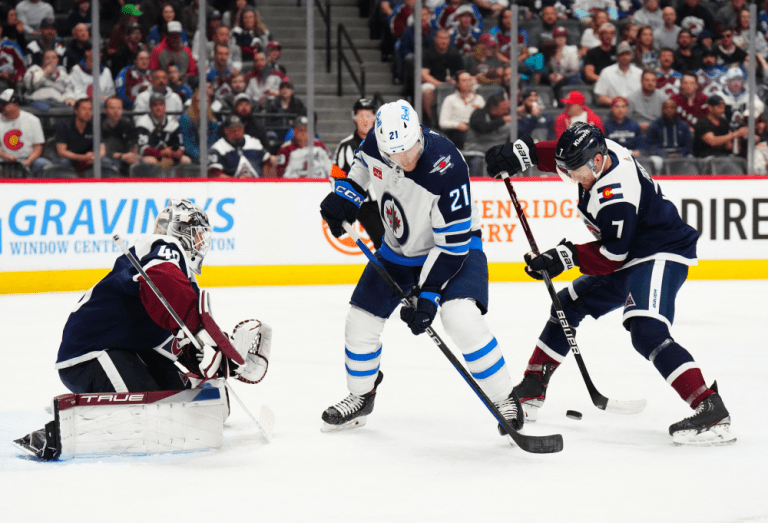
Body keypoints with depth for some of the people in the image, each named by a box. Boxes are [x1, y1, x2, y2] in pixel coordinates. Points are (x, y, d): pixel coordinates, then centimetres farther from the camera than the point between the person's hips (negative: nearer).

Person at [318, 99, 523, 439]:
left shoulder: (446, 168, -36)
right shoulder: (377, 142, -20)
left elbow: (453, 244, -30)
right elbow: (363, 163, 10)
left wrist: (426, 294, -30)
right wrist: (345, 196, -5)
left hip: (455, 245, -6)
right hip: (398, 247, 6)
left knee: (461, 319, -28)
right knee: (361, 321, 6)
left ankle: (505, 401, -13)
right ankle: (361, 396, 32)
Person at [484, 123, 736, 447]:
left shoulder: (616, 197, -31)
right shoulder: (600, 150, -6)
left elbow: (612, 257, -24)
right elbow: (558, 155, 14)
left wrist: (568, 256, -22)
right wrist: (521, 153, 1)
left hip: (660, 256, -11)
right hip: (630, 255, 11)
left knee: (646, 331, -30)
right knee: (568, 305, 17)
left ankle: (711, 411, -35)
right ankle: (532, 389, 30)